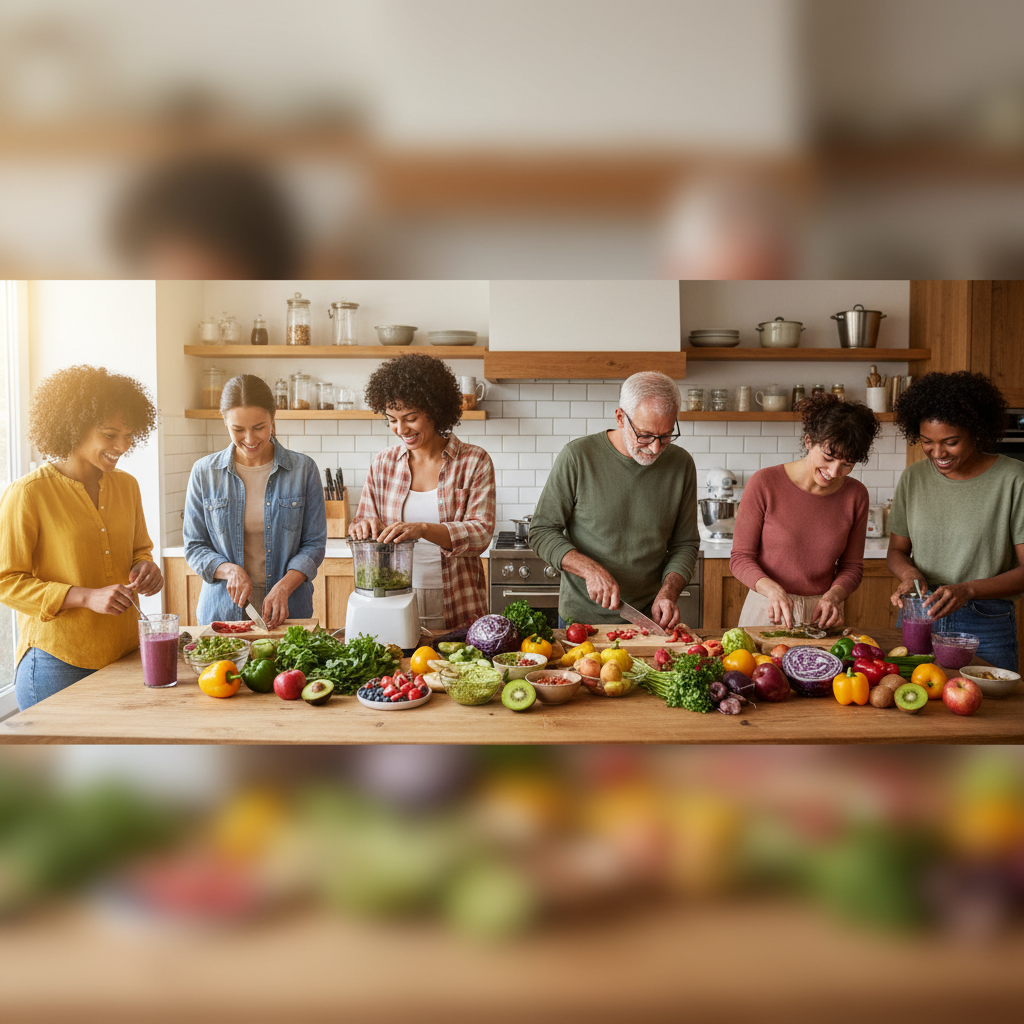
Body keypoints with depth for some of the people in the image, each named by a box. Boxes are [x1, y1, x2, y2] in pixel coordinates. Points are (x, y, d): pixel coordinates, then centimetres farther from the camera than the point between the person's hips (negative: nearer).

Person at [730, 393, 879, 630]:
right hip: (767, 611, -2)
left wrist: (834, 595, -9)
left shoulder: (856, 495, 2)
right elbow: (740, 557, -4)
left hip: (821, 614, 3)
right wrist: (772, 589, -20)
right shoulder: (764, 483, -8)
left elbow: (852, 566, 11)